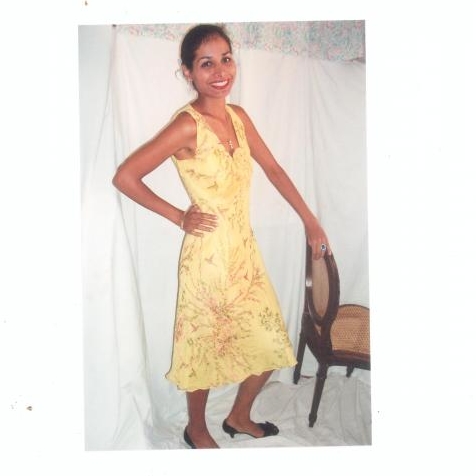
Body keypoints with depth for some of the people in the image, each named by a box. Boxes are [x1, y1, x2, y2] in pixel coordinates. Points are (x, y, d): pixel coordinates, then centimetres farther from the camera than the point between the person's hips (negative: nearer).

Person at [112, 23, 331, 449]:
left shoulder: (238, 116, 4)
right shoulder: (187, 126, -18)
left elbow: (273, 169, 10)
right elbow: (124, 177, -19)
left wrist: (310, 221, 10)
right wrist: (180, 217, -12)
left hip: (246, 250, 7)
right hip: (209, 255, -7)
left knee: (270, 344, 17)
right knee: (206, 349, 12)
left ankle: (239, 417, 42)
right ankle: (197, 430, 40)